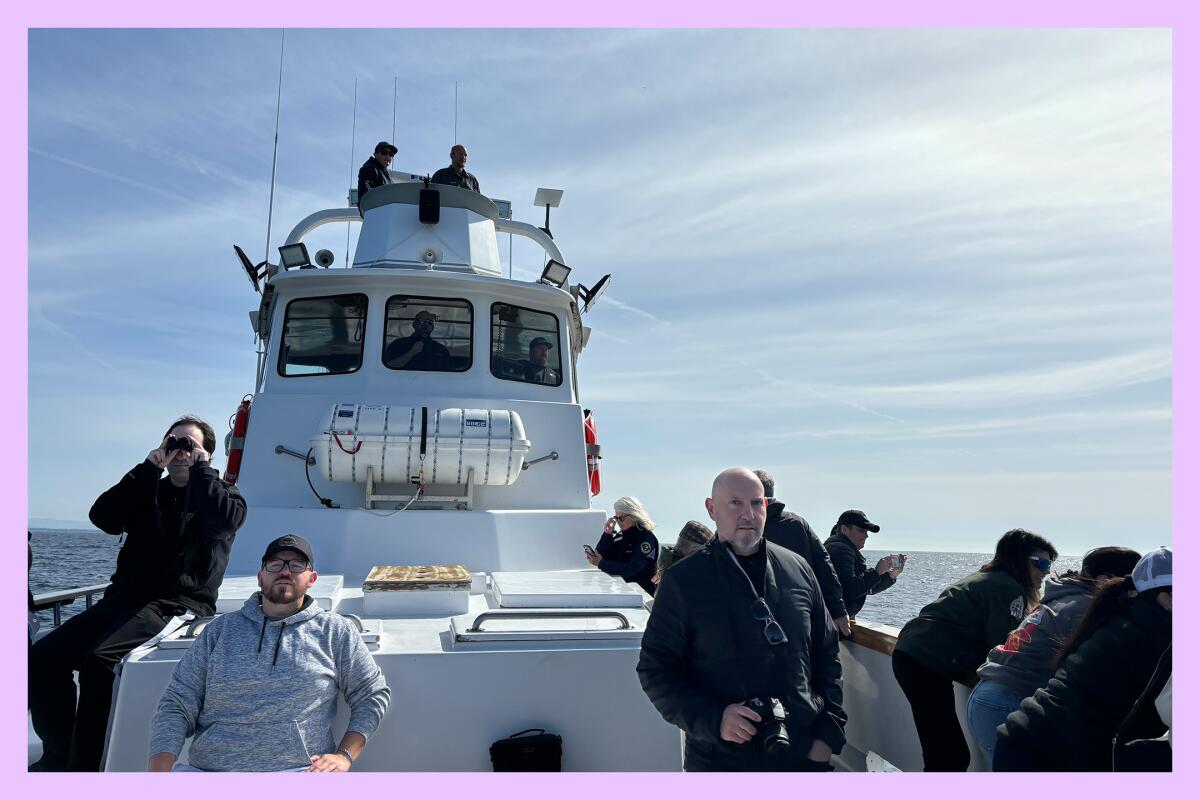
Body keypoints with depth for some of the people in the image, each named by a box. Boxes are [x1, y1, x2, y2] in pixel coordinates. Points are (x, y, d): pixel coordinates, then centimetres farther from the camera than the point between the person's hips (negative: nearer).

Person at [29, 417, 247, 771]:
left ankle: (83, 765, -18)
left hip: (179, 604, -6)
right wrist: (148, 469, 0)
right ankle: (57, 755, -1)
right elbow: (103, 516, 4)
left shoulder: (221, 494, 7)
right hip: (124, 597, 6)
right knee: (43, 656, -12)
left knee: (99, 659, -28)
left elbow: (224, 519, -18)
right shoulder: (150, 492, 21)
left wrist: (201, 467, -5)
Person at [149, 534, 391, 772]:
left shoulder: (335, 630, 9)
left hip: (299, 769, -2)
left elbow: (373, 693, 11)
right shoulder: (220, 630, 13)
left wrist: (344, 755, -1)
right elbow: (177, 704, 10)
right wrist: (159, 772, -6)